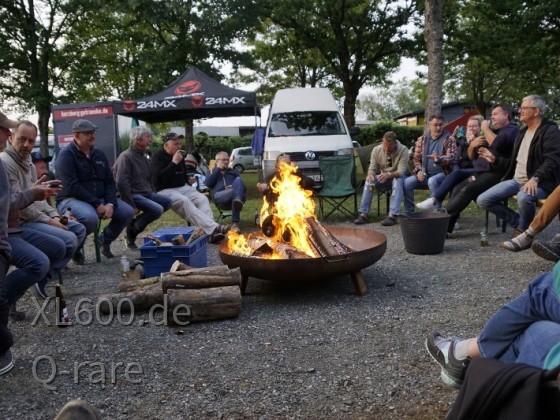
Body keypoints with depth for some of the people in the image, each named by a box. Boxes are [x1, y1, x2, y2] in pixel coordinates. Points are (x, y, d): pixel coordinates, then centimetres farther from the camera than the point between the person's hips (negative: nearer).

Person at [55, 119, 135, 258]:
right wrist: (97, 205, -22)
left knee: (128, 212, -10)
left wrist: (110, 203, -10)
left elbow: (110, 182, 9)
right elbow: (72, 186, -19)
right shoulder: (66, 155, -9)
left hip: (100, 200, 7)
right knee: (91, 218, -37)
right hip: (72, 200, -7)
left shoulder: (99, 155, 12)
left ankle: (105, 239, 15)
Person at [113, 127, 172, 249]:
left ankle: (135, 223, -2)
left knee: (167, 202, -4)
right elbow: (121, 184, -21)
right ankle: (131, 232, -7)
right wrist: (132, 206, -22)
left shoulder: (143, 157, 18)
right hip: (134, 195, -9)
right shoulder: (126, 157, -12)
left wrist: (154, 196, 12)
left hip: (147, 194, 9)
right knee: (158, 209, -25)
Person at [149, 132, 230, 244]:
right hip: (165, 190, -7)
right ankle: (213, 228, -48)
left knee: (202, 199, -20)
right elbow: (160, 177, -21)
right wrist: (174, 162, -18)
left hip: (183, 188, 7)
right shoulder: (158, 156, -5)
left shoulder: (180, 155, 16)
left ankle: (211, 231, -39)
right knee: (184, 202, -35)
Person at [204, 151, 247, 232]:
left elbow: (243, 187, 21)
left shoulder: (233, 172, 35)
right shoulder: (213, 172, 31)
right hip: (219, 197, -2)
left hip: (233, 197, 2)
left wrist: (235, 187, -2)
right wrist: (218, 169, 10)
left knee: (238, 180, -34)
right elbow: (207, 183, 5)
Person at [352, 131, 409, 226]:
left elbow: (401, 172, -28)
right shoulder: (376, 150, -9)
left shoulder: (403, 150, -20)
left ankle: (393, 215, -45)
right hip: (383, 178, 3)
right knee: (369, 181, -26)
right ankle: (363, 214, -29)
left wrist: (389, 174, -50)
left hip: (398, 177, -3)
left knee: (398, 180, -38)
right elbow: (372, 168, -9)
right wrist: (370, 175, -35)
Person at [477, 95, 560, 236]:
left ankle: (522, 230, -11)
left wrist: (535, 179, -32)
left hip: (539, 183, -8)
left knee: (524, 197, -42)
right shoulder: (523, 131, 19)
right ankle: (518, 222, 6)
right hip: (516, 180, 8)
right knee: (482, 200, -8)